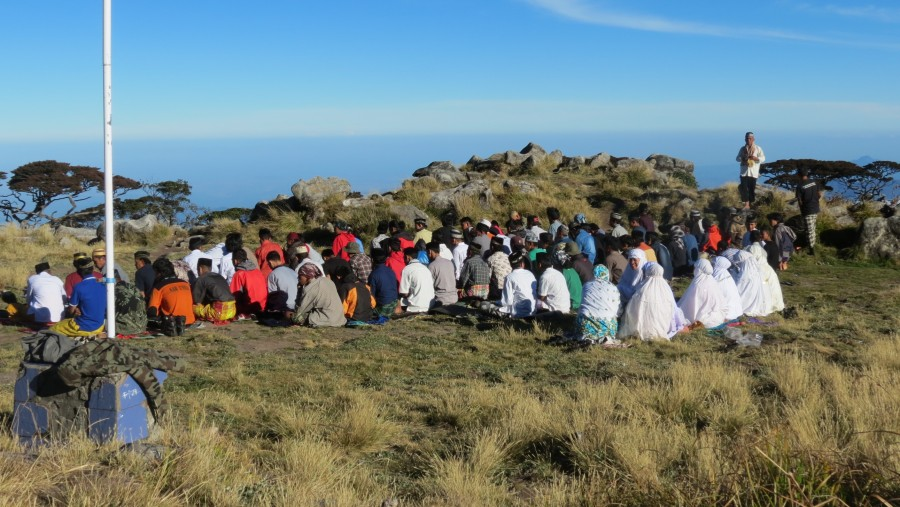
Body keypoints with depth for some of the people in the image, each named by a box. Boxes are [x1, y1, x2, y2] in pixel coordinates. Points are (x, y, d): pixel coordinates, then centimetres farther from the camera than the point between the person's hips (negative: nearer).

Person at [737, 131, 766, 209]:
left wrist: (755, 158, -21)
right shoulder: (742, 149, 9)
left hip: (753, 172, -1)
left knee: (752, 189, 3)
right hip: (744, 172, 1)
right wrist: (742, 159, -14)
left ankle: (750, 204, 15)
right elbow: (737, 158, 9)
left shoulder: (758, 148, 3)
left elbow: (763, 158, -2)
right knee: (744, 188, -9)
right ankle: (746, 204, -8)